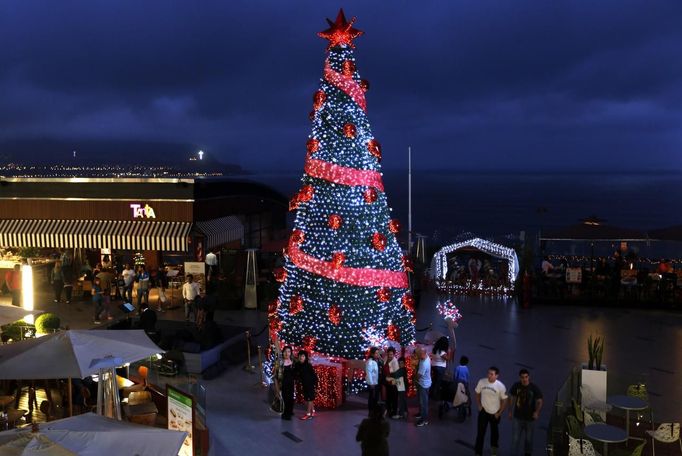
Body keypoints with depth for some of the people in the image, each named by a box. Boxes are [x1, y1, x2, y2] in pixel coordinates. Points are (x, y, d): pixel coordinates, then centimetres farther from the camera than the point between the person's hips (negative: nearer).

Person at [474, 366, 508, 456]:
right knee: (480, 432, -2)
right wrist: (479, 405, 0)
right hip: (483, 411, 1)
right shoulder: (482, 382, -14)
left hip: (495, 413, -1)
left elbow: (504, 401, -9)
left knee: (494, 431, 21)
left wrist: (499, 413, -8)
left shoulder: (501, 386, -20)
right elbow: (477, 394, 4)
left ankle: (494, 447, 47)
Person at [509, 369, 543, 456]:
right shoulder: (516, 386, -10)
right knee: (515, 439, -1)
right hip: (517, 417, 0)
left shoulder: (534, 388, -16)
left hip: (530, 418, 0)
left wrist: (537, 412, -28)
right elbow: (512, 398, 5)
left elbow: (539, 401, -11)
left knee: (529, 439, 19)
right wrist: (510, 411, 9)